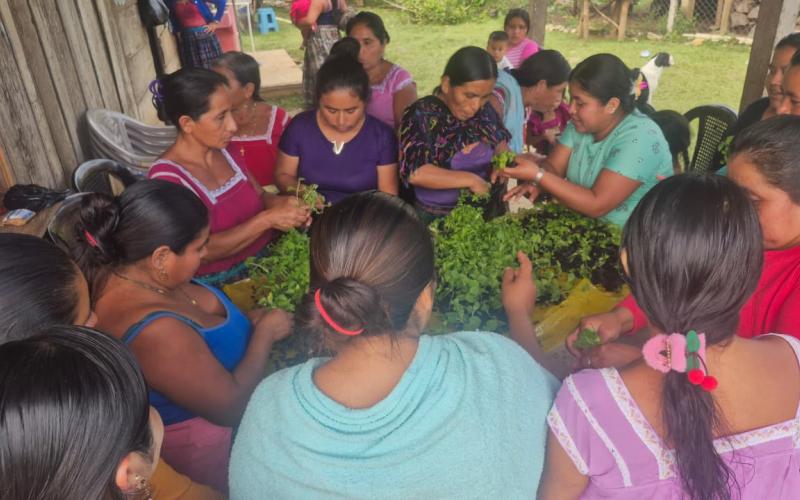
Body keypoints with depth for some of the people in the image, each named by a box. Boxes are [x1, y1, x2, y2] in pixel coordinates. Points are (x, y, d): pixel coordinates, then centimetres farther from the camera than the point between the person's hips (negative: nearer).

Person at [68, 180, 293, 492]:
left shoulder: (120, 270, -13)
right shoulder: (155, 331, -38)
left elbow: (191, 304, 6)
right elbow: (231, 408, -27)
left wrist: (245, 320, -6)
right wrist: (264, 332, -17)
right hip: (199, 447, -8)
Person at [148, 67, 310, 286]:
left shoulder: (227, 151, 3)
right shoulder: (166, 178, -16)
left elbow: (259, 196, 13)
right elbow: (204, 251, -18)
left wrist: (279, 202, -9)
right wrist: (267, 219, -22)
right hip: (219, 283, -6)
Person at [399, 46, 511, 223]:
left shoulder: (485, 110, 3)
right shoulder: (421, 115, -13)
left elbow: (500, 144, 17)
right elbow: (415, 173, -22)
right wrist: (470, 180, -19)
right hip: (434, 218, -4)